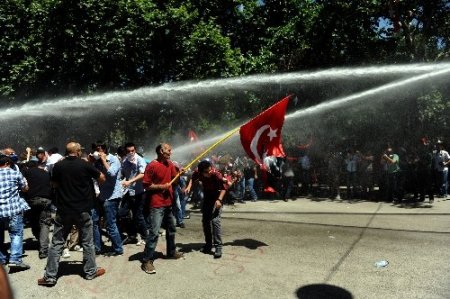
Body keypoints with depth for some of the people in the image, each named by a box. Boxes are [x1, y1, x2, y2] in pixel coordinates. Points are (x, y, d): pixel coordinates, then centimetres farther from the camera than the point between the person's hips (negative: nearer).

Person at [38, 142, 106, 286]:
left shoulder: (58, 166, -4)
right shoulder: (85, 165, -9)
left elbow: (54, 184, 11)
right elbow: (102, 179, 1)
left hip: (63, 210, 2)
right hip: (83, 209, -2)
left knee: (57, 243, 9)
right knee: (87, 241, 11)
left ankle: (50, 276, 14)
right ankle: (91, 271, 21)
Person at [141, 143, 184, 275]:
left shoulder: (170, 164, 7)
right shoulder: (151, 166, -15)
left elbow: (174, 179, 17)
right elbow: (146, 185, -14)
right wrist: (161, 186, -19)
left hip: (169, 202, 8)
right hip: (157, 204, -8)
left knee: (171, 229, 21)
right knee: (154, 232, -10)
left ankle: (171, 252, 39)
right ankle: (147, 260, -1)